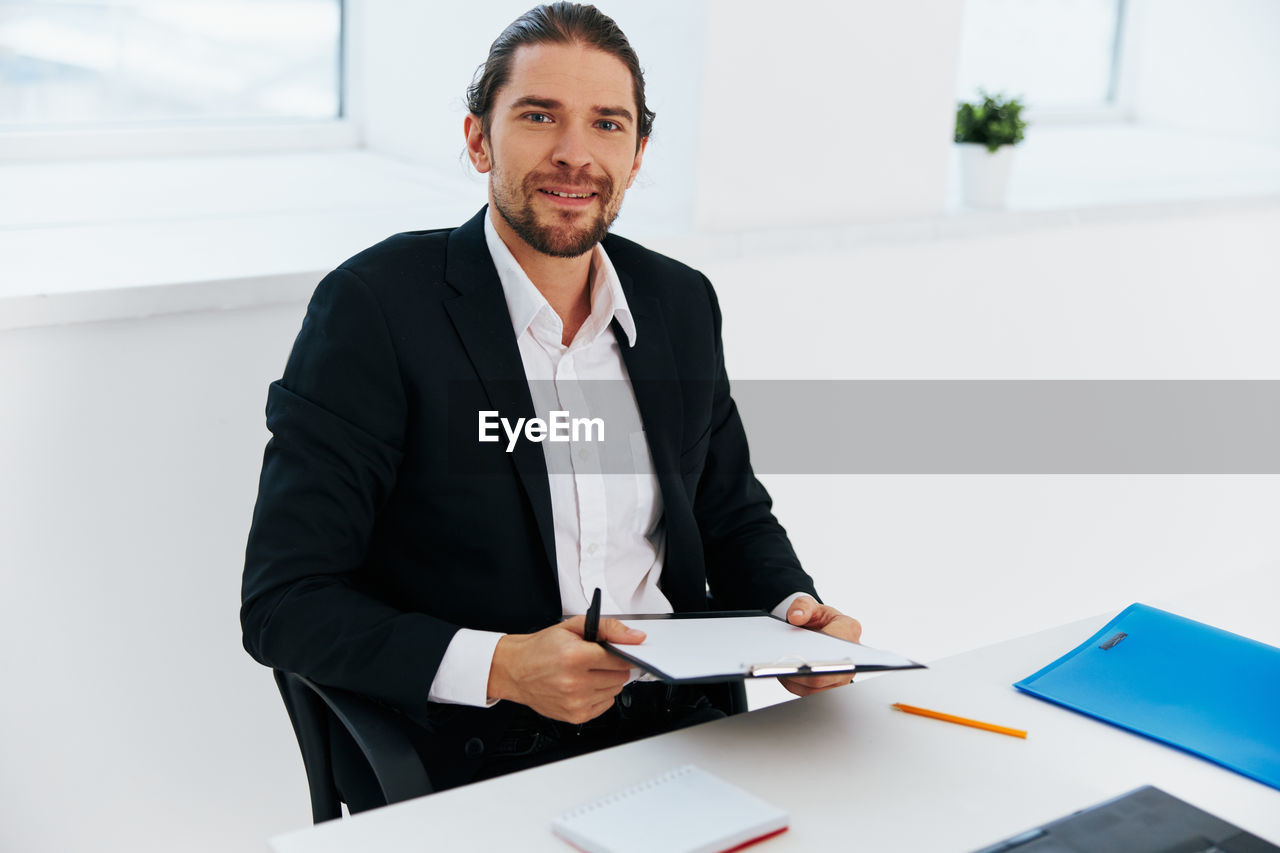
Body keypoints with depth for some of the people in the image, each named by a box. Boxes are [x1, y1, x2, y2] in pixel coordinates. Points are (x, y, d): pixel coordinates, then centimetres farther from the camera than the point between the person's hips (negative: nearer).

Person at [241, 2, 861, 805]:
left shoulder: (680, 302, 9)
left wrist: (793, 610, 0)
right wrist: (501, 667, -23)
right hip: (470, 763, -5)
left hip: (673, 731, 6)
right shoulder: (375, 306, -8)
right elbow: (284, 603, -10)